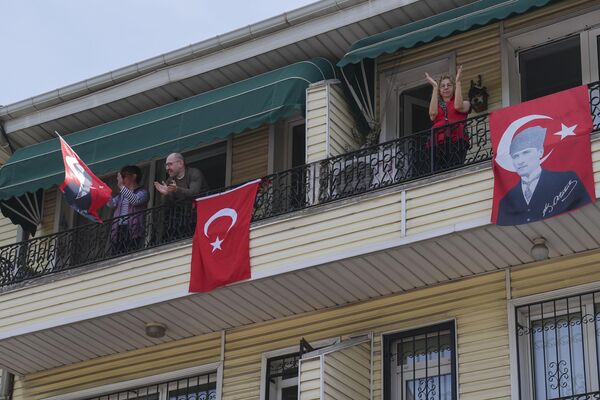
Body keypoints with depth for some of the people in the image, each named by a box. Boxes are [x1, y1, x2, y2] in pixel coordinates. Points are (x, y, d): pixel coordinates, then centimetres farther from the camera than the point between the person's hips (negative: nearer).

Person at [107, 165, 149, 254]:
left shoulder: (142, 192, 8)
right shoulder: (122, 195, 26)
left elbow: (135, 200, -13)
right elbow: (111, 204, 12)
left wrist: (121, 186, -10)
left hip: (132, 230, -6)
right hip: (118, 230, 6)